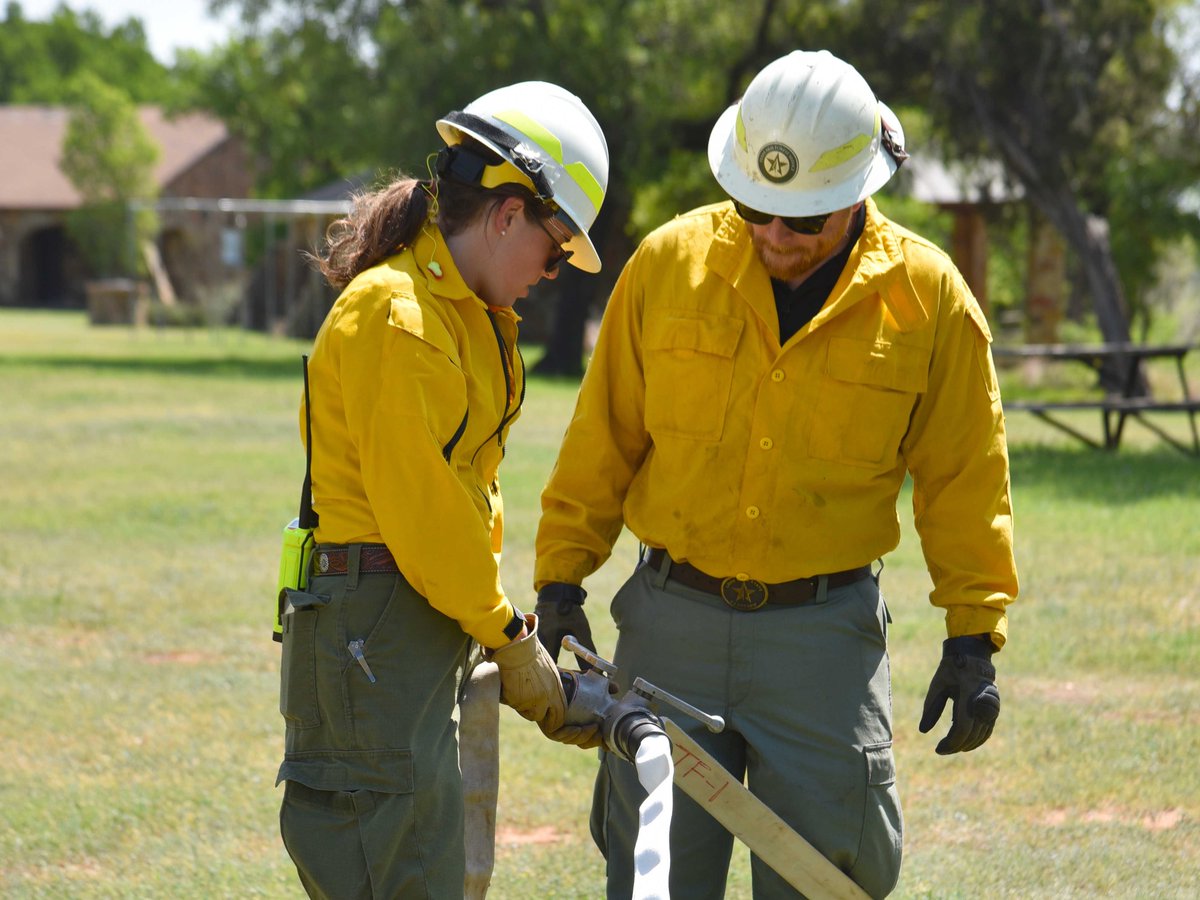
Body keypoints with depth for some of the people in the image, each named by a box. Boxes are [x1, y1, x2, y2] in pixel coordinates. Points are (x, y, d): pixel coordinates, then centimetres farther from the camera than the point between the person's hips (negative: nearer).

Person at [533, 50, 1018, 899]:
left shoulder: (926, 296, -4)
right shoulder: (669, 263, -1)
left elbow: (963, 478, 2)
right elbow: (603, 440, 6)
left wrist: (975, 634, -1)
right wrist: (562, 577, 4)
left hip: (824, 633, -1)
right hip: (672, 620, 1)